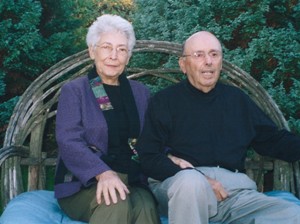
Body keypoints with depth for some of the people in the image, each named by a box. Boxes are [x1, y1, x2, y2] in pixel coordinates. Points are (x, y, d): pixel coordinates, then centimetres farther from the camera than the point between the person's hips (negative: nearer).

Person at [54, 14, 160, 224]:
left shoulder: (141, 93, 16)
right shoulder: (74, 90, 3)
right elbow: (69, 141, -12)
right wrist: (103, 173, -29)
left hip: (132, 183, 2)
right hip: (84, 185, -2)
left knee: (145, 206, -32)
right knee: (116, 202, -34)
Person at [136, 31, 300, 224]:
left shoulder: (237, 99, 19)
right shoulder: (164, 101, 6)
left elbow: (273, 139, 22)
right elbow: (148, 157, -2)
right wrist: (197, 180, -14)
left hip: (234, 190, 3)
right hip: (179, 185, -3)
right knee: (191, 180, -38)